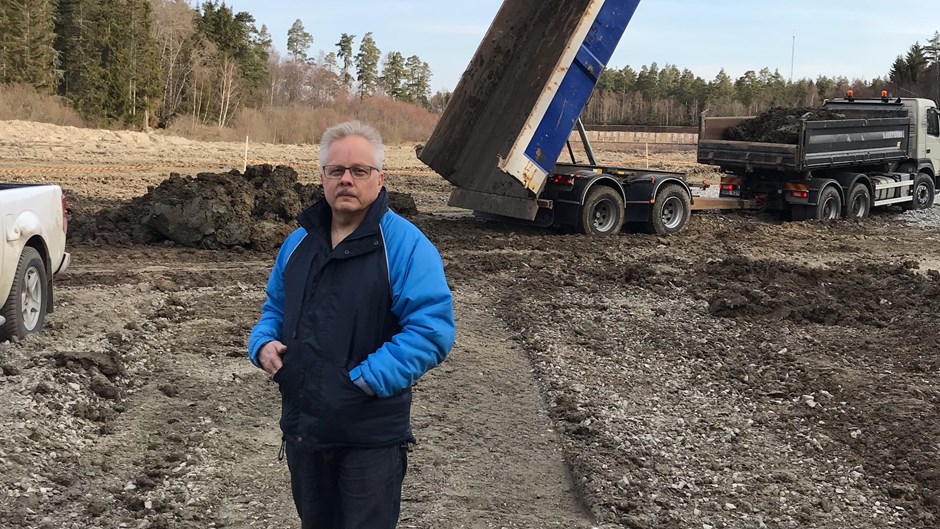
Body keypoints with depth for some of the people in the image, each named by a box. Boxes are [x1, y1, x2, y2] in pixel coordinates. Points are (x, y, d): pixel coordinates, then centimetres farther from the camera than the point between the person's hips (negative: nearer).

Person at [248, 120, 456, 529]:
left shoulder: (405, 245, -14)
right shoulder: (300, 240, 8)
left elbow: (432, 329, -22)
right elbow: (275, 307, 21)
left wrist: (365, 380, -26)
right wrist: (263, 344, -2)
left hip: (371, 436, -6)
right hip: (302, 426, 6)